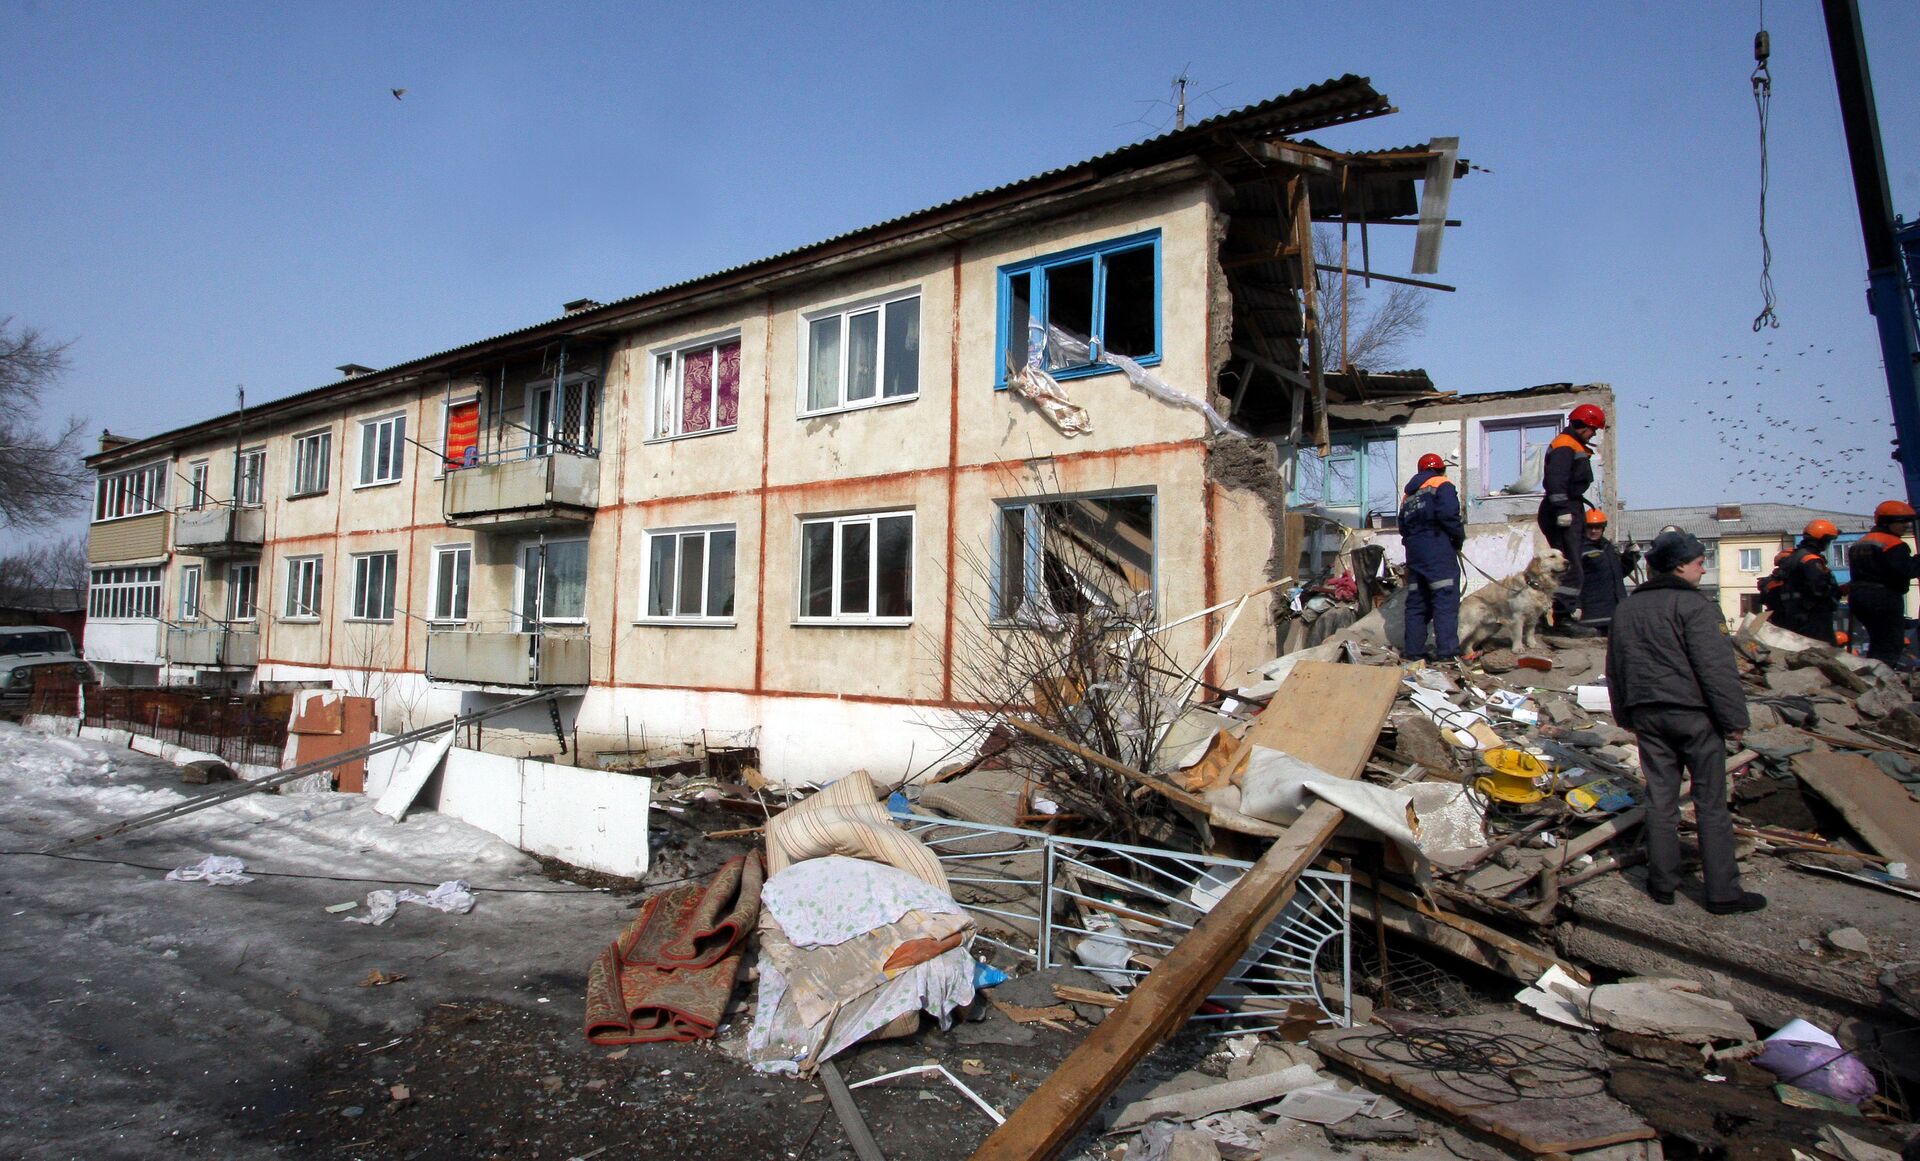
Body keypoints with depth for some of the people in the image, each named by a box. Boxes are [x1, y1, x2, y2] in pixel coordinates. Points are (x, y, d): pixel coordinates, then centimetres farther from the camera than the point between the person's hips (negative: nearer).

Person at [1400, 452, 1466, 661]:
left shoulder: (1409, 495, 23)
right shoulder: (1442, 486, 2)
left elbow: (1403, 527, 17)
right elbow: (1448, 516, -13)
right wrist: (1459, 537, -1)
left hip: (1414, 551, 7)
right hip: (1438, 550, -7)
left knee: (1416, 601, 8)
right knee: (1446, 599, -10)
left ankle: (1414, 649, 8)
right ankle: (1446, 650, -17)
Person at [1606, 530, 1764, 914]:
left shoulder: (1626, 609, 12)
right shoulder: (1694, 605, -12)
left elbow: (1615, 670, 18)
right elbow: (1717, 669, -16)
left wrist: (1625, 716, 25)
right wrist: (1734, 719, -10)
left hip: (1647, 715, 6)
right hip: (1694, 714, -6)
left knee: (1660, 798, 10)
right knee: (1711, 802, 1)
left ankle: (1662, 883, 15)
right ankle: (1722, 892, 6)